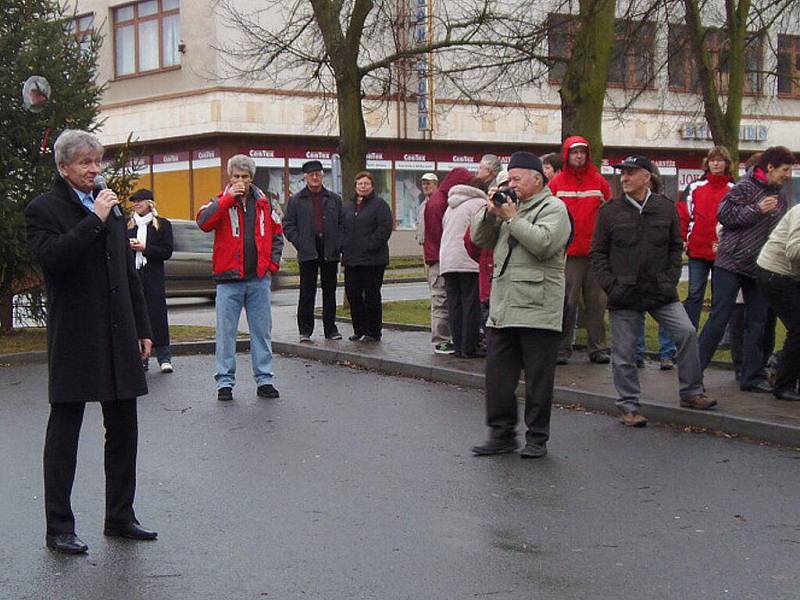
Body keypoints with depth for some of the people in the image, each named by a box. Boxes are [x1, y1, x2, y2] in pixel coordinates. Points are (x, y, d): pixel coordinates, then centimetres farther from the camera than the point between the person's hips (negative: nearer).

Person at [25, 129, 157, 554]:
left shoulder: (110, 207, 16)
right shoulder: (44, 209, -4)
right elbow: (51, 257, -23)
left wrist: (142, 329, 15)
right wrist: (94, 220, -20)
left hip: (119, 338, 7)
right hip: (74, 340, -6)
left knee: (124, 430, 11)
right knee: (64, 432, 2)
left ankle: (120, 517, 22)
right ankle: (58, 528, 8)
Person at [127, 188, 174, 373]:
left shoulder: (162, 225, 6)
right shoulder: (126, 225, 14)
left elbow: (167, 252, -2)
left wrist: (144, 248, -12)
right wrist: (127, 247, -6)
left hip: (153, 278, -3)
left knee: (157, 316, -5)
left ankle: (164, 358, -1)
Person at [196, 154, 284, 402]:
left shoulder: (263, 203, 10)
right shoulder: (221, 202, 2)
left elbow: (276, 234, 19)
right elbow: (203, 221, -18)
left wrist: (273, 262, 7)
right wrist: (228, 198, -19)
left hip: (259, 279, 3)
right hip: (229, 279, -3)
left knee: (262, 332, 8)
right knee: (226, 332, 0)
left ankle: (264, 379, 15)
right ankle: (225, 382, 6)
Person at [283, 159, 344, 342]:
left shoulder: (334, 199, 12)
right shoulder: (296, 200, 6)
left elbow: (342, 224, 11)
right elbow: (288, 225, 4)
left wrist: (338, 244, -2)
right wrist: (300, 244, -7)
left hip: (330, 252, 2)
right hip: (308, 252, -2)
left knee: (330, 291, 7)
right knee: (307, 293, -1)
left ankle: (330, 329, 14)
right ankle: (305, 330, 5)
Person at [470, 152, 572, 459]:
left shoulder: (553, 208, -4)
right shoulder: (509, 205, 19)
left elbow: (543, 243, -21)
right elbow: (480, 239, 15)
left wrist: (512, 218, -14)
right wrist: (490, 211, -1)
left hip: (538, 310, -7)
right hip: (502, 308, 7)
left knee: (538, 379, 1)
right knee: (497, 375, 8)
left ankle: (537, 439, 12)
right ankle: (501, 434, 17)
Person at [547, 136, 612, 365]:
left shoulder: (599, 182, 8)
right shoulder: (557, 183, 4)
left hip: (596, 251, 2)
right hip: (567, 252, -2)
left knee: (596, 302, 5)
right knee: (566, 302, -1)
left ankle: (597, 348, 12)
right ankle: (562, 348, 5)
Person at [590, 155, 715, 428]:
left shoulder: (666, 208, 5)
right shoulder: (610, 211, 1)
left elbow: (676, 247, 11)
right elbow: (598, 253, 4)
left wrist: (670, 280, -1)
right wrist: (610, 284, -7)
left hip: (661, 292, 1)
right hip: (624, 294, -1)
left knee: (686, 332, -9)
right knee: (623, 352, 1)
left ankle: (691, 392, 8)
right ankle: (628, 406, 15)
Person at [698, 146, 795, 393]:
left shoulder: (779, 199, 16)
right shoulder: (746, 187, -7)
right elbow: (724, 214, -16)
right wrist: (758, 210, -18)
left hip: (758, 268, 7)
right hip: (731, 262, -7)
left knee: (757, 321, 7)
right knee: (719, 318, -7)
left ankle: (752, 376, 14)